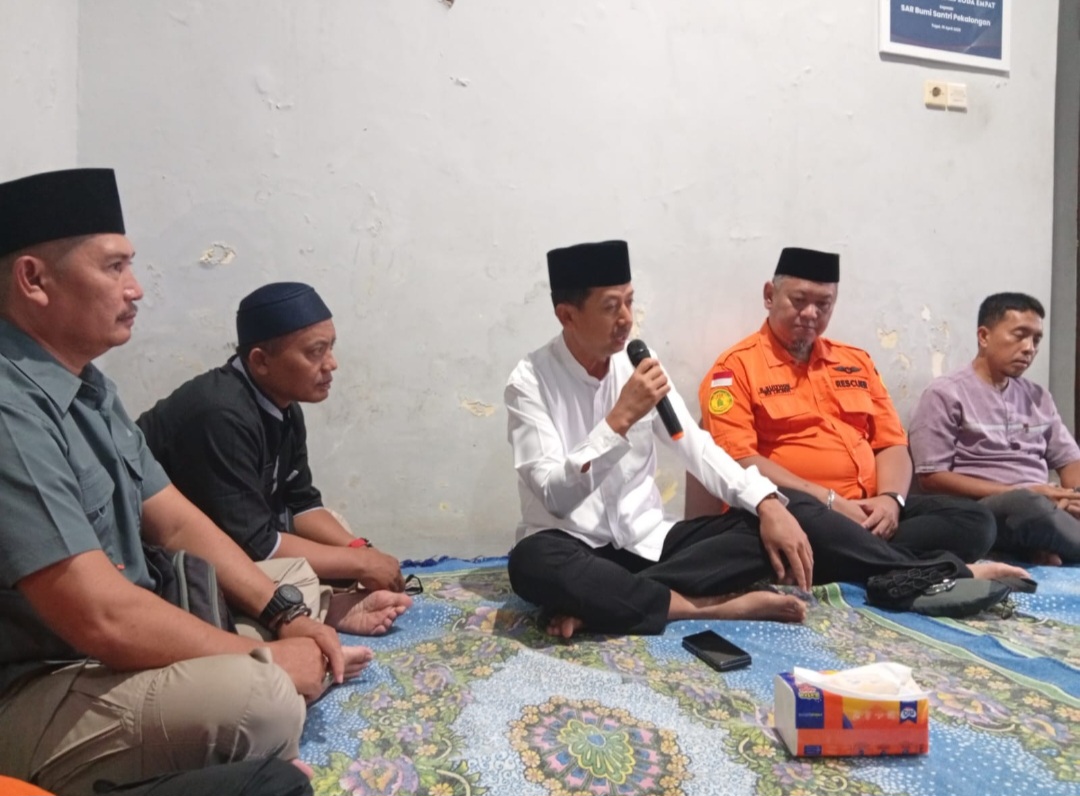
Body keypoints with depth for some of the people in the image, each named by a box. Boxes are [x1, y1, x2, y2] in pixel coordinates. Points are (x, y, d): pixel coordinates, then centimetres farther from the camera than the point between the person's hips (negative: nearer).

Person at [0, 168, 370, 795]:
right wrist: (269, 661, -18)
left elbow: (177, 523, 8)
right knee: (258, 700, -33)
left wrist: (285, 612, -3)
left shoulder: (89, 386, 7)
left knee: (300, 580, 16)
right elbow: (102, 618, -31)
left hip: (117, 647, 10)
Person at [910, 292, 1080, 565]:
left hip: (1046, 506, 6)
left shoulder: (1038, 396, 20)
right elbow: (932, 476, -8)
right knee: (1029, 504, -37)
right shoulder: (946, 393, -1)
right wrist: (1016, 492, -13)